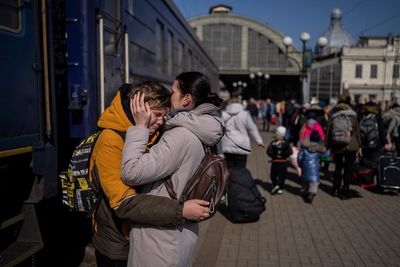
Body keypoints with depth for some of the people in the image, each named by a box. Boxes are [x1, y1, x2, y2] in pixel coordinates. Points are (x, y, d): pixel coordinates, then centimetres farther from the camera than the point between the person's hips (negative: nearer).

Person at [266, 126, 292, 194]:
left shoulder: (273, 143, -10)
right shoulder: (286, 143, -7)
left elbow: (268, 152, -14)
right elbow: (290, 152, -11)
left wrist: (273, 156, 2)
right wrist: (285, 155, 5)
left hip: (275, 162, -1)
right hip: (283, 162, 1)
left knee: (274, 175, 12)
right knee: (282, 175, 11)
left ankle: (275, 185, -7)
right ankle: (280, 188, 9)